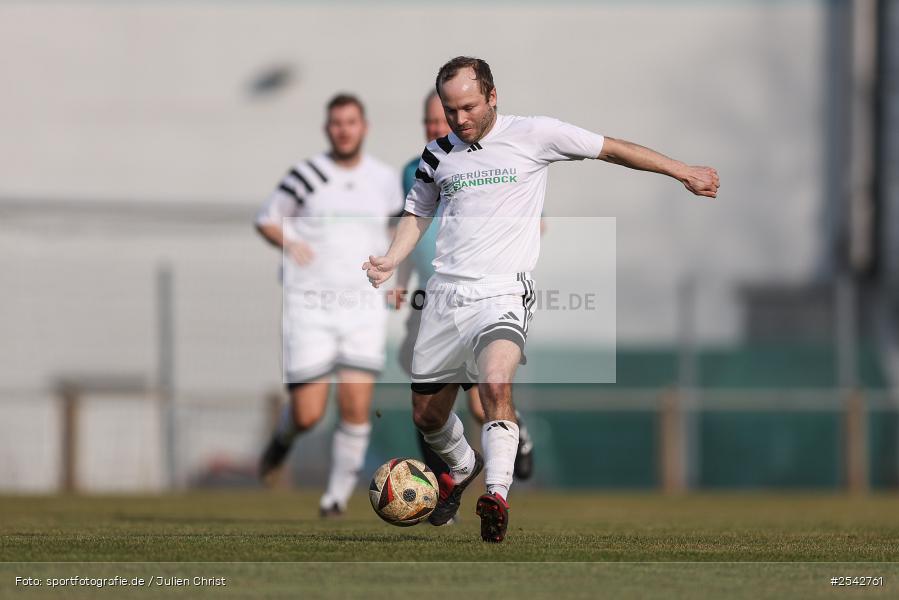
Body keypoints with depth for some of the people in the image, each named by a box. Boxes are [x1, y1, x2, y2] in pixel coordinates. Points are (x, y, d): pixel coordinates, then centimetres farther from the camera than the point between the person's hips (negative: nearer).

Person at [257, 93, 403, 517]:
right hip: (310, 306, -2)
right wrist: (288, 242, -11)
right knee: (308, 415, -6)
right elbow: (266, 220, 9)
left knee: (356, 406, -11)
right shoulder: (306, 176, -3)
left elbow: (397, 220, 26)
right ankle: (283, 437, 31)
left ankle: (338, 494, 7)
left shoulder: (385, 180, 7)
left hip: (364, 308, 2)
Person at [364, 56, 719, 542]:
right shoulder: (438, 153, 11)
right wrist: (392, 258, 6)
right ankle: (463, 470, 40)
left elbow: (612, 149, 6)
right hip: (445, 294, 5)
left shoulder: (531, 135, -1)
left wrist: (683, 172, 9)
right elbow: (417, 213, 26)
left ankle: (497, 492, -32)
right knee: (427, 415, 10)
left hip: (502, 295, -5)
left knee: (495, 383, -32)